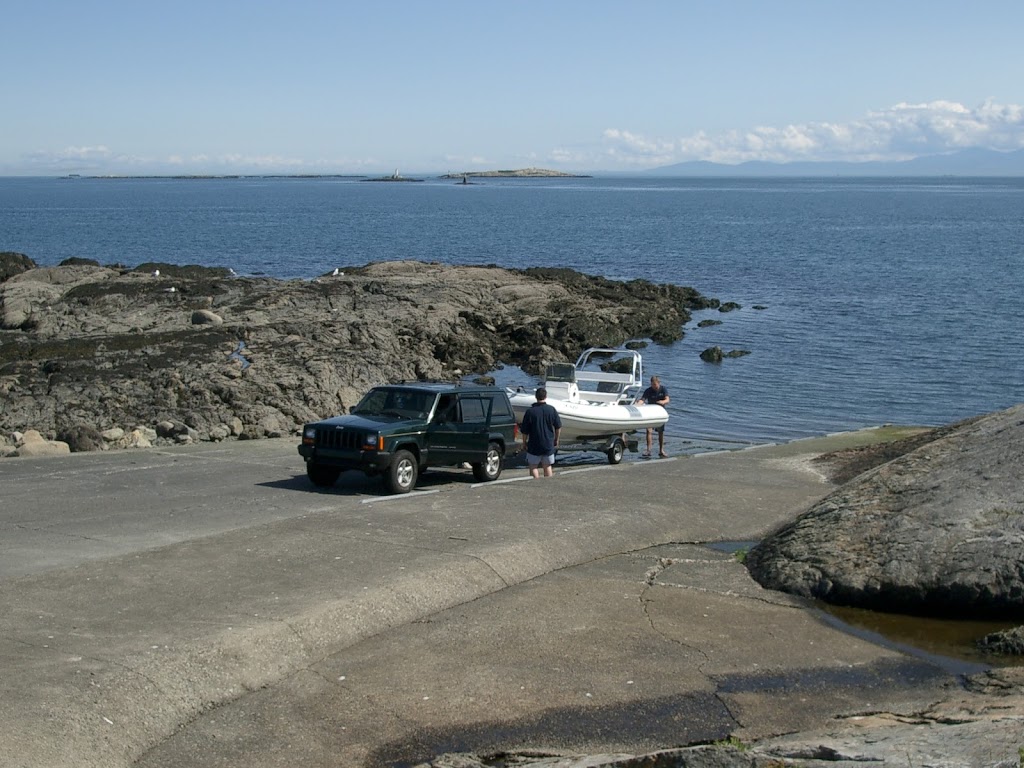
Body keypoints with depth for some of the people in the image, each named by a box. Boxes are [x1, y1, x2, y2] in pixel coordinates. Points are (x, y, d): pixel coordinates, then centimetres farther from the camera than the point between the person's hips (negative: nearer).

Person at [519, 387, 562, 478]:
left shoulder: (530, 411, -12)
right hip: (549, 444, 3)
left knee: (533, 466, 8)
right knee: (547, 466, 15)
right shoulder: (552, 409, -5)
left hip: (534, 445, -3)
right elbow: (558, 427, 4)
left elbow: (524, 431, -7)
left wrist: (525, 443, 9)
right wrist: (556, 440, 18)